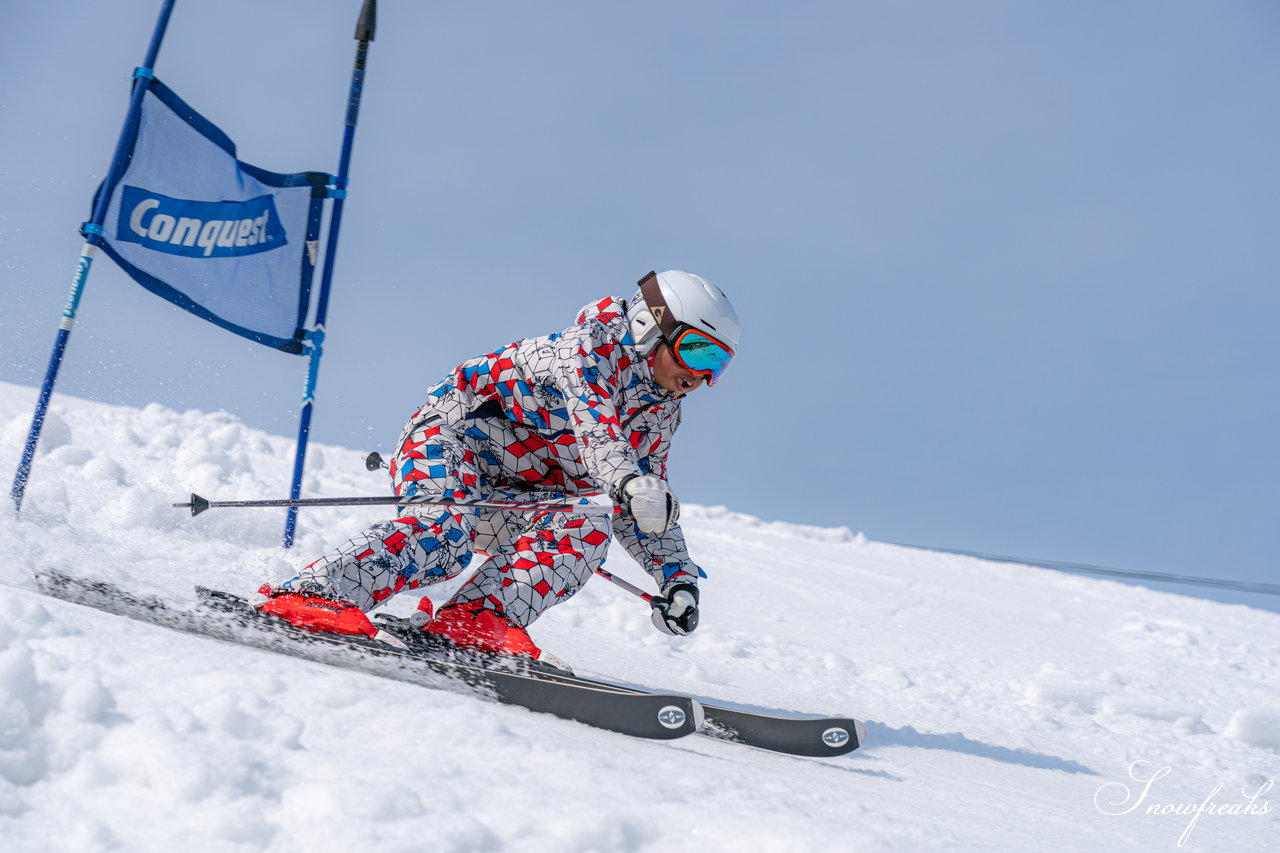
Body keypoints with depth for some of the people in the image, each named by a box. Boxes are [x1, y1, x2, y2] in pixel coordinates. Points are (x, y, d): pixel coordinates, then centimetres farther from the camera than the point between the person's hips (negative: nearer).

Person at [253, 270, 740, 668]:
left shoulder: (662, 413, 12)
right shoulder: (595, 343, -11)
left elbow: (645, 513, 18)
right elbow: (587, 410, -32)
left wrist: (677, 576, 3)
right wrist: (627, 479, -50)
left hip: (510, 499, 7)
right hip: (450, 433, -7)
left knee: (587, 529, -19)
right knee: (445, 527, -35)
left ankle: (478, 617, -33)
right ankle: (313, 593, -43)